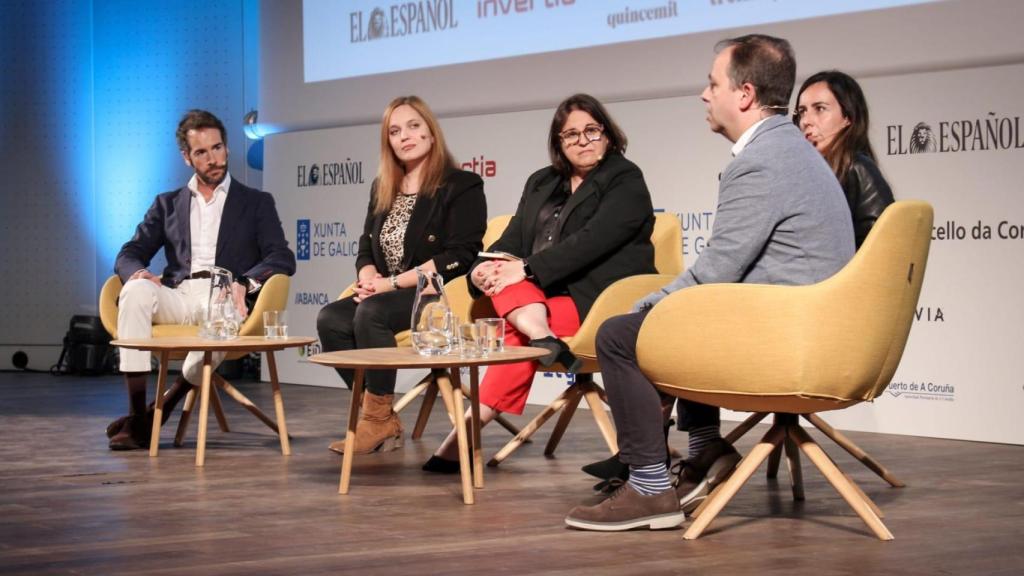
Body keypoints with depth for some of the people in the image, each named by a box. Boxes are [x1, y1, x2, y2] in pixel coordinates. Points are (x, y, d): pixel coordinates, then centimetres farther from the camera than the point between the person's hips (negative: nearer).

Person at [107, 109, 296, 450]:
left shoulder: (257, 203, 17)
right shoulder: (168, 205, 24)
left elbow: (282, 259, 4)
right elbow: (129, 256, 16)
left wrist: (244, 284, -17)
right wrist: (138, 272, -10)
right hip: (176, 297, 2)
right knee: (136, 291, -32)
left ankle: (160, 410, -21)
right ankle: (136, 416, -33)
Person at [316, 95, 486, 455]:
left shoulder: (462, 186, -3)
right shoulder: (382, 190, 19)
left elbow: (459, 257, -13)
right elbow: (366, 248, 20)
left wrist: (392, 283, -16)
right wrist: (368, 278, -6)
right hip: (388, 295, 7)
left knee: (371, 313, -32)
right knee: (331, 320, -20)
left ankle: (378, 419, -19)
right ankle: (384, 423, -14)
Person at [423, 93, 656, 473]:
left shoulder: (626, 182, -1)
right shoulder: (541, 183, 20)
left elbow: (592, 241, -16)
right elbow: (513, 241, 11)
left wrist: (527, 268, -23)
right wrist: (484, 268, -12)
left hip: (596, 298, -6)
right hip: (540, 294, 7)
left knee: (517, 332, -29)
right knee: (501, 274, -24)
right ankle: (544, 339, -43)